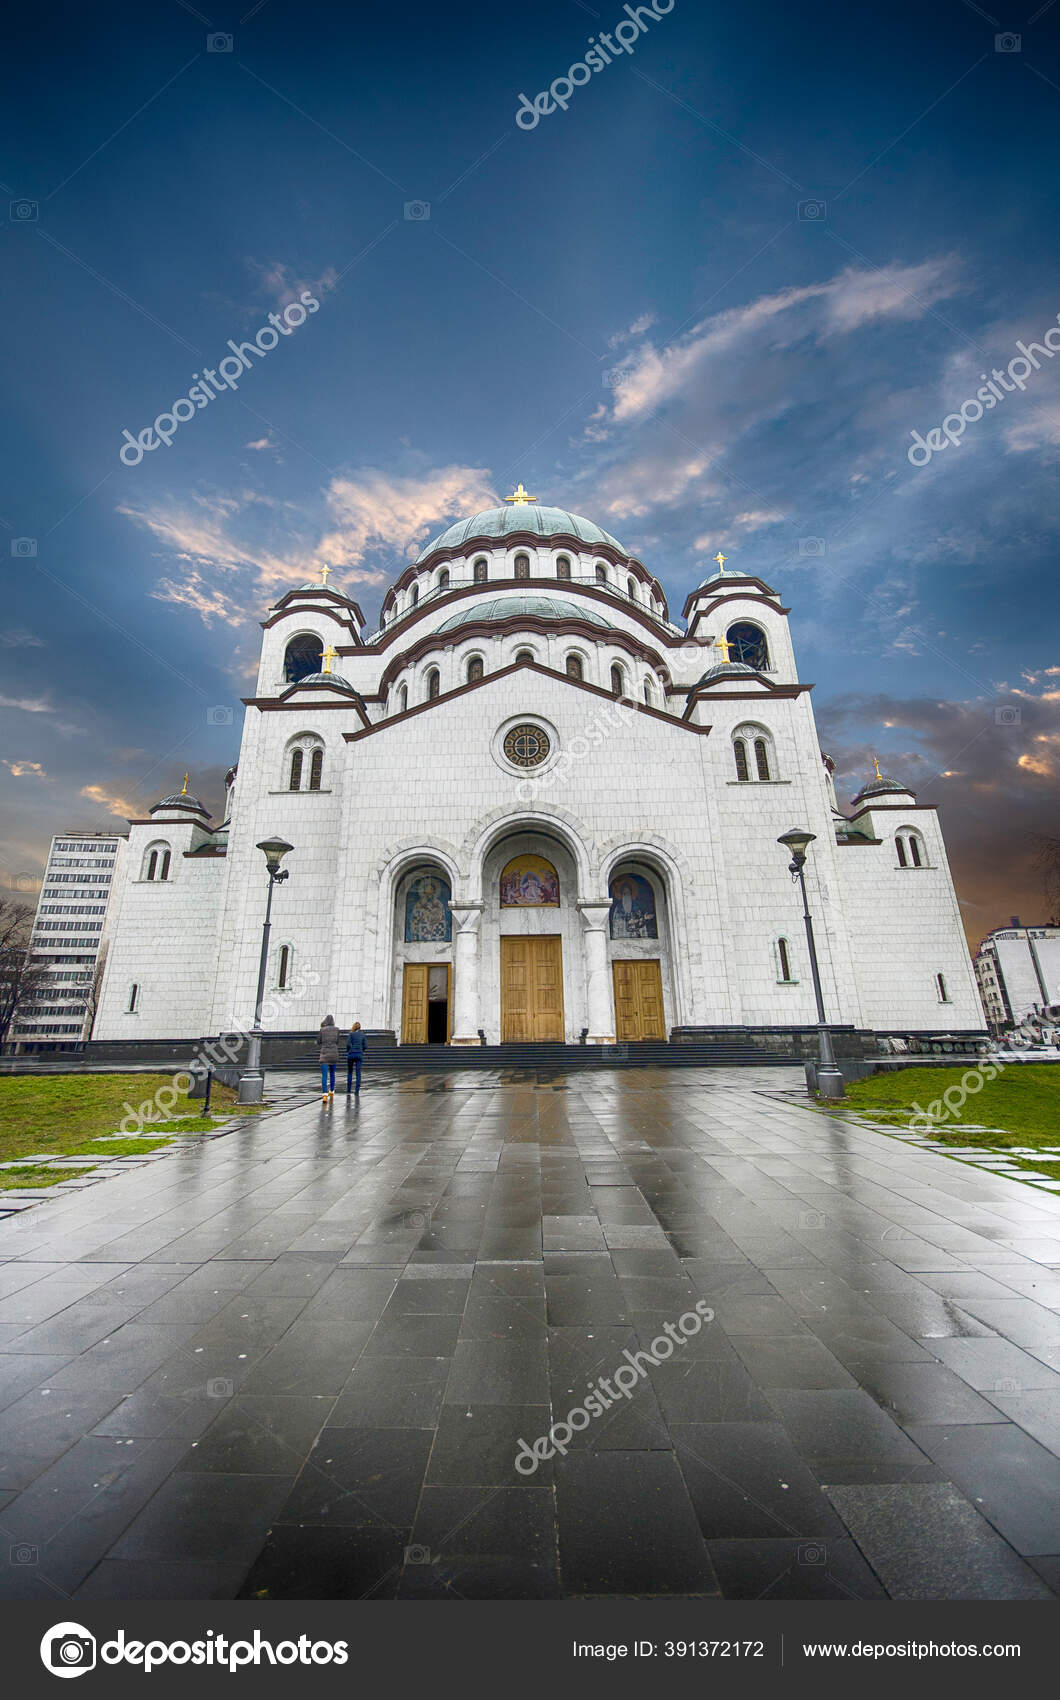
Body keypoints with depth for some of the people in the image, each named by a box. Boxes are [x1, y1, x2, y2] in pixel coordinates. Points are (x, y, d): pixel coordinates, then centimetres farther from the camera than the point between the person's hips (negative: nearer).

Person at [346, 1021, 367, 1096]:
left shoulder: (351, 1034, -1)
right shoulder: (362, 1035, 8)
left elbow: (348, 1044, -9)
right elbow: (364, 1046, 6)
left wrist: (348, 1051, 10)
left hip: (351, 1054, -2)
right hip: (359, 1055, 2)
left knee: (349, 1072, 11)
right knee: (358, 1073, 3)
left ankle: (348, 1091, 11)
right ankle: (357, 1091, -1)